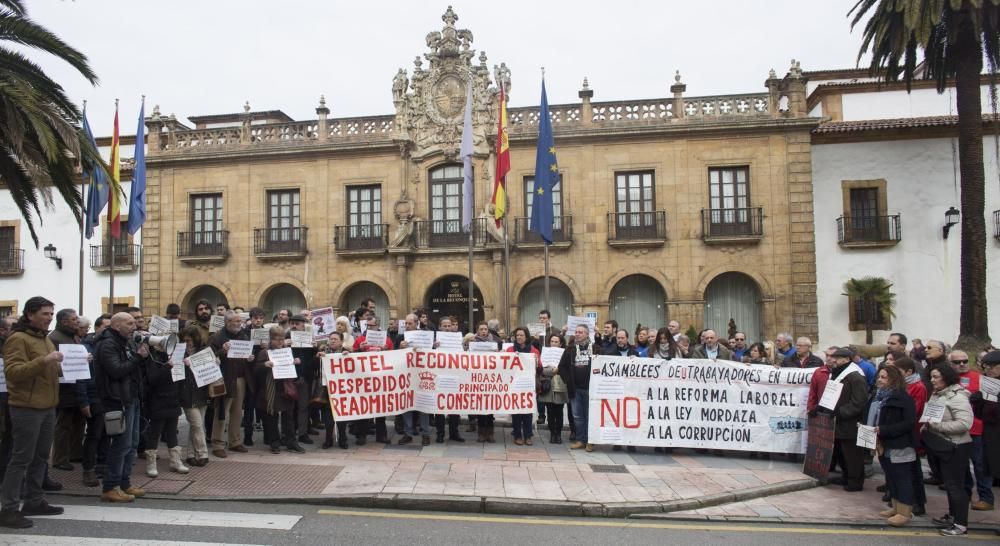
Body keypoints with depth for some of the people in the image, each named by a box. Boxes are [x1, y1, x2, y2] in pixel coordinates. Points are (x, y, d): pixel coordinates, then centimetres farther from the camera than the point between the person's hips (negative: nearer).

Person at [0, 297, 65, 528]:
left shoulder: (45, 338, 17)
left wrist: (61, 367, 8)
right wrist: (44, 360, -30)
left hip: (47, 406, 9)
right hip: (26, 408, -9)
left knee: (41, 457, 14)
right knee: (21, 458, -5)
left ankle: (34, 501, 23)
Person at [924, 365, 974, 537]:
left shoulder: (957, 397, -18)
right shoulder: (936, 395, 9)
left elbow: (965, 424, -26)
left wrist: (936, 425, -24)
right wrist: (927, 425, 2)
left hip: (956, 448, -9)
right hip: (942, 446, 9)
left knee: (956, 485, -2)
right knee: (949, 483, 19)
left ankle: (961, 524, 7)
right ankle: (952, 515, 32)